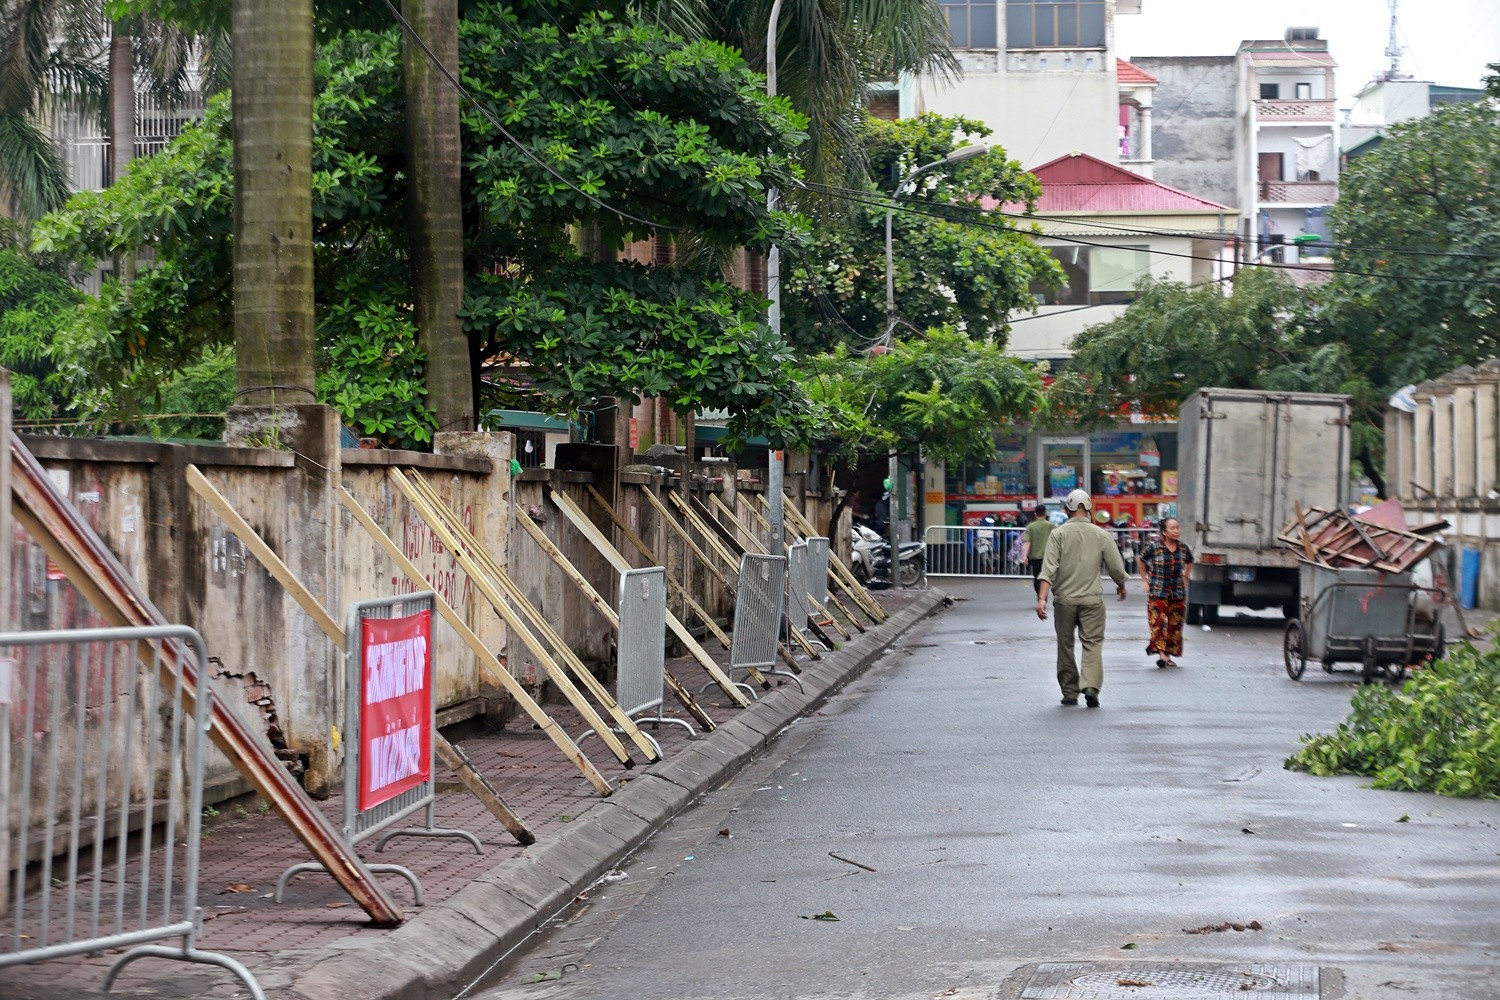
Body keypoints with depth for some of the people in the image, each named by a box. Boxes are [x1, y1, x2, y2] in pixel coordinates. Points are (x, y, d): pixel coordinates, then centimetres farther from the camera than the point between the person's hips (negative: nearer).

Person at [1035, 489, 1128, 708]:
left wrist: (1042, 598, -17)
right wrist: (1121, 586, 24)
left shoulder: (1058, 534, -4)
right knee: (1093, 643, 0)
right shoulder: (1101, 535, 0)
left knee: (1065, 646, 11)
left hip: (1064, 599, 0)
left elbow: (1049, 569, -13)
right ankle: (1091, 686, -19)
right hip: (1092, 600, 0)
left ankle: (1069, 692, 16)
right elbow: (1117, 568, 4)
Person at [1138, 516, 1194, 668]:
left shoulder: (1183, 547, 1)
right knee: (1158, 622, -15)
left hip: (1178, 592, 4)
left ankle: (1169, 653, 12)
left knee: (1175, 624, 4)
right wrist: (1144, 580, 7)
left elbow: (1189, 563, 22)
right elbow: (1140, 560, 8)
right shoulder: (1154, 546, -9)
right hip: (1157, 591, -4)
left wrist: (1185, 578, 14)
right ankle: (1161, 653, -22)